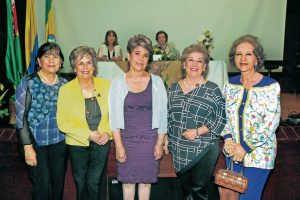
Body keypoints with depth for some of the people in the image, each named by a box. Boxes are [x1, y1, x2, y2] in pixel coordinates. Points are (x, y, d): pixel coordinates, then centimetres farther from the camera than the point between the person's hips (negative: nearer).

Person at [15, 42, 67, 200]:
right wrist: (28, 147, -13)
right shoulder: (28, 83, -8)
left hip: (60, 142, 4)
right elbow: (21, 117, -9)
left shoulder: (64, 84, 4)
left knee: (58, 185, 13)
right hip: (36, 143, -3)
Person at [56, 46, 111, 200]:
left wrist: (108, 132, -12)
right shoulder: (65, 90, -9)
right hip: (77, 144, -1)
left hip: (101, 143, 1)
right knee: (81, 183, 16)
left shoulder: (105, 85, -4)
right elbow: (62, 123, -11)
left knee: (94, 182, 9)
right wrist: (88, 134, -17)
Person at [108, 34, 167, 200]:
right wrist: (118, 145, -6)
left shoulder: (156, 82, 0)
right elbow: (114, 116, -2)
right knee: (128, 181, 10)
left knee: (146, 180, 10)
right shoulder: (118, 82, -2)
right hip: (126, 139, 0)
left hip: (150, 139, 0)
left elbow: (162, 114, 2)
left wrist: (159, 142, -1)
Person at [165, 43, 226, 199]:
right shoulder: (174, 88, 6)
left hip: (204, 149, -4)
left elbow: (221, 119, -9)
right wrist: (166, 139, 10)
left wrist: (198, 131, -16)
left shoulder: (212, 89, -6)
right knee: (185, 187, 17)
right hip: (179, 149, 4)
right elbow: (168, 116, 13)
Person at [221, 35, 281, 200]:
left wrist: (245, 148, -18)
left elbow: (270, 124, -16)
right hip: (233, 151, 5)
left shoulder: (271, 86, -14)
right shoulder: (231, 84, 1)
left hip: (258, 153, -5)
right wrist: (228, 138, -9)